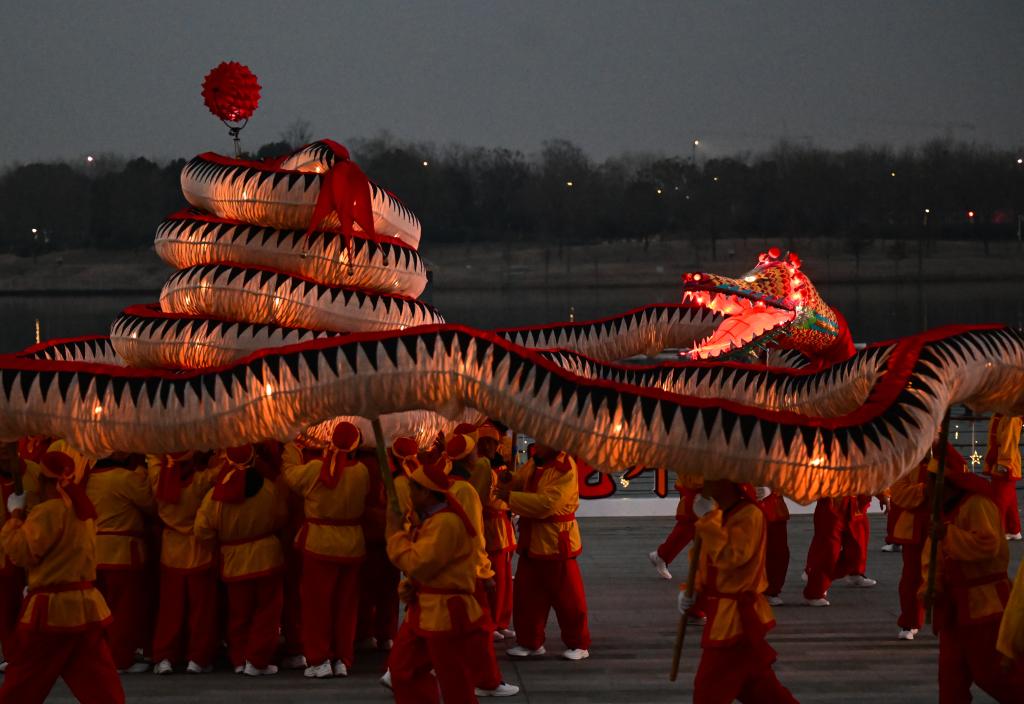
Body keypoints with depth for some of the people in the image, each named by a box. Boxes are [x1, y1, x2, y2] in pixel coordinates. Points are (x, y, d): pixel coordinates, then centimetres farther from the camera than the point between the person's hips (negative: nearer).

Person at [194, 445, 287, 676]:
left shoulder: (215, 495, -14)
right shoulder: (267, 489, -12)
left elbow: (202, 531, -9)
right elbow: (281, 518, 3)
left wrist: (223, 539, 9)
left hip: (234, 562, 1)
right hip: (266, 558, -1)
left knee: (238, 613, 16)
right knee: (266, 611, 8)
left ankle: (238, 659, 19)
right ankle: (257, 660, 4)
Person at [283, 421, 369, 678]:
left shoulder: (315, 469, -14)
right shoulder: (361, 471, -11)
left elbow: (291, 476, 3)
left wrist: (289, 453, 23)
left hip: (320, 544, -2)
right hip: (352, 546, 2)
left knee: (317, 602, 7)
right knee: (346, 605, 12)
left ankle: (319, 660, 6)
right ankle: (343, 660, 16)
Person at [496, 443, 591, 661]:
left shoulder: (566, 470, -20)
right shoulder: (534, 463, 7)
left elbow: (547, 504, -28)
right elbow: (518, 481, 10)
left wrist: (511, 497, -26)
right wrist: (507, 481, -15)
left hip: (556, 541, -8)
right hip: (532, 540, 8)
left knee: (566, 596, 1)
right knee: (527, 594, 11)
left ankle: (578, 645, 13)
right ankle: (530, 642, 22)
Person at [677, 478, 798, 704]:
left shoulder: (749, 515, -18)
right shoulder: (722, 516, 13)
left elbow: (731, 558, -28)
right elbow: (707, 565, 21)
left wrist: (708, 519, -25)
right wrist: (690, 590, 5)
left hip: (736, 618, -10)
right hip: (724, 615, 10)